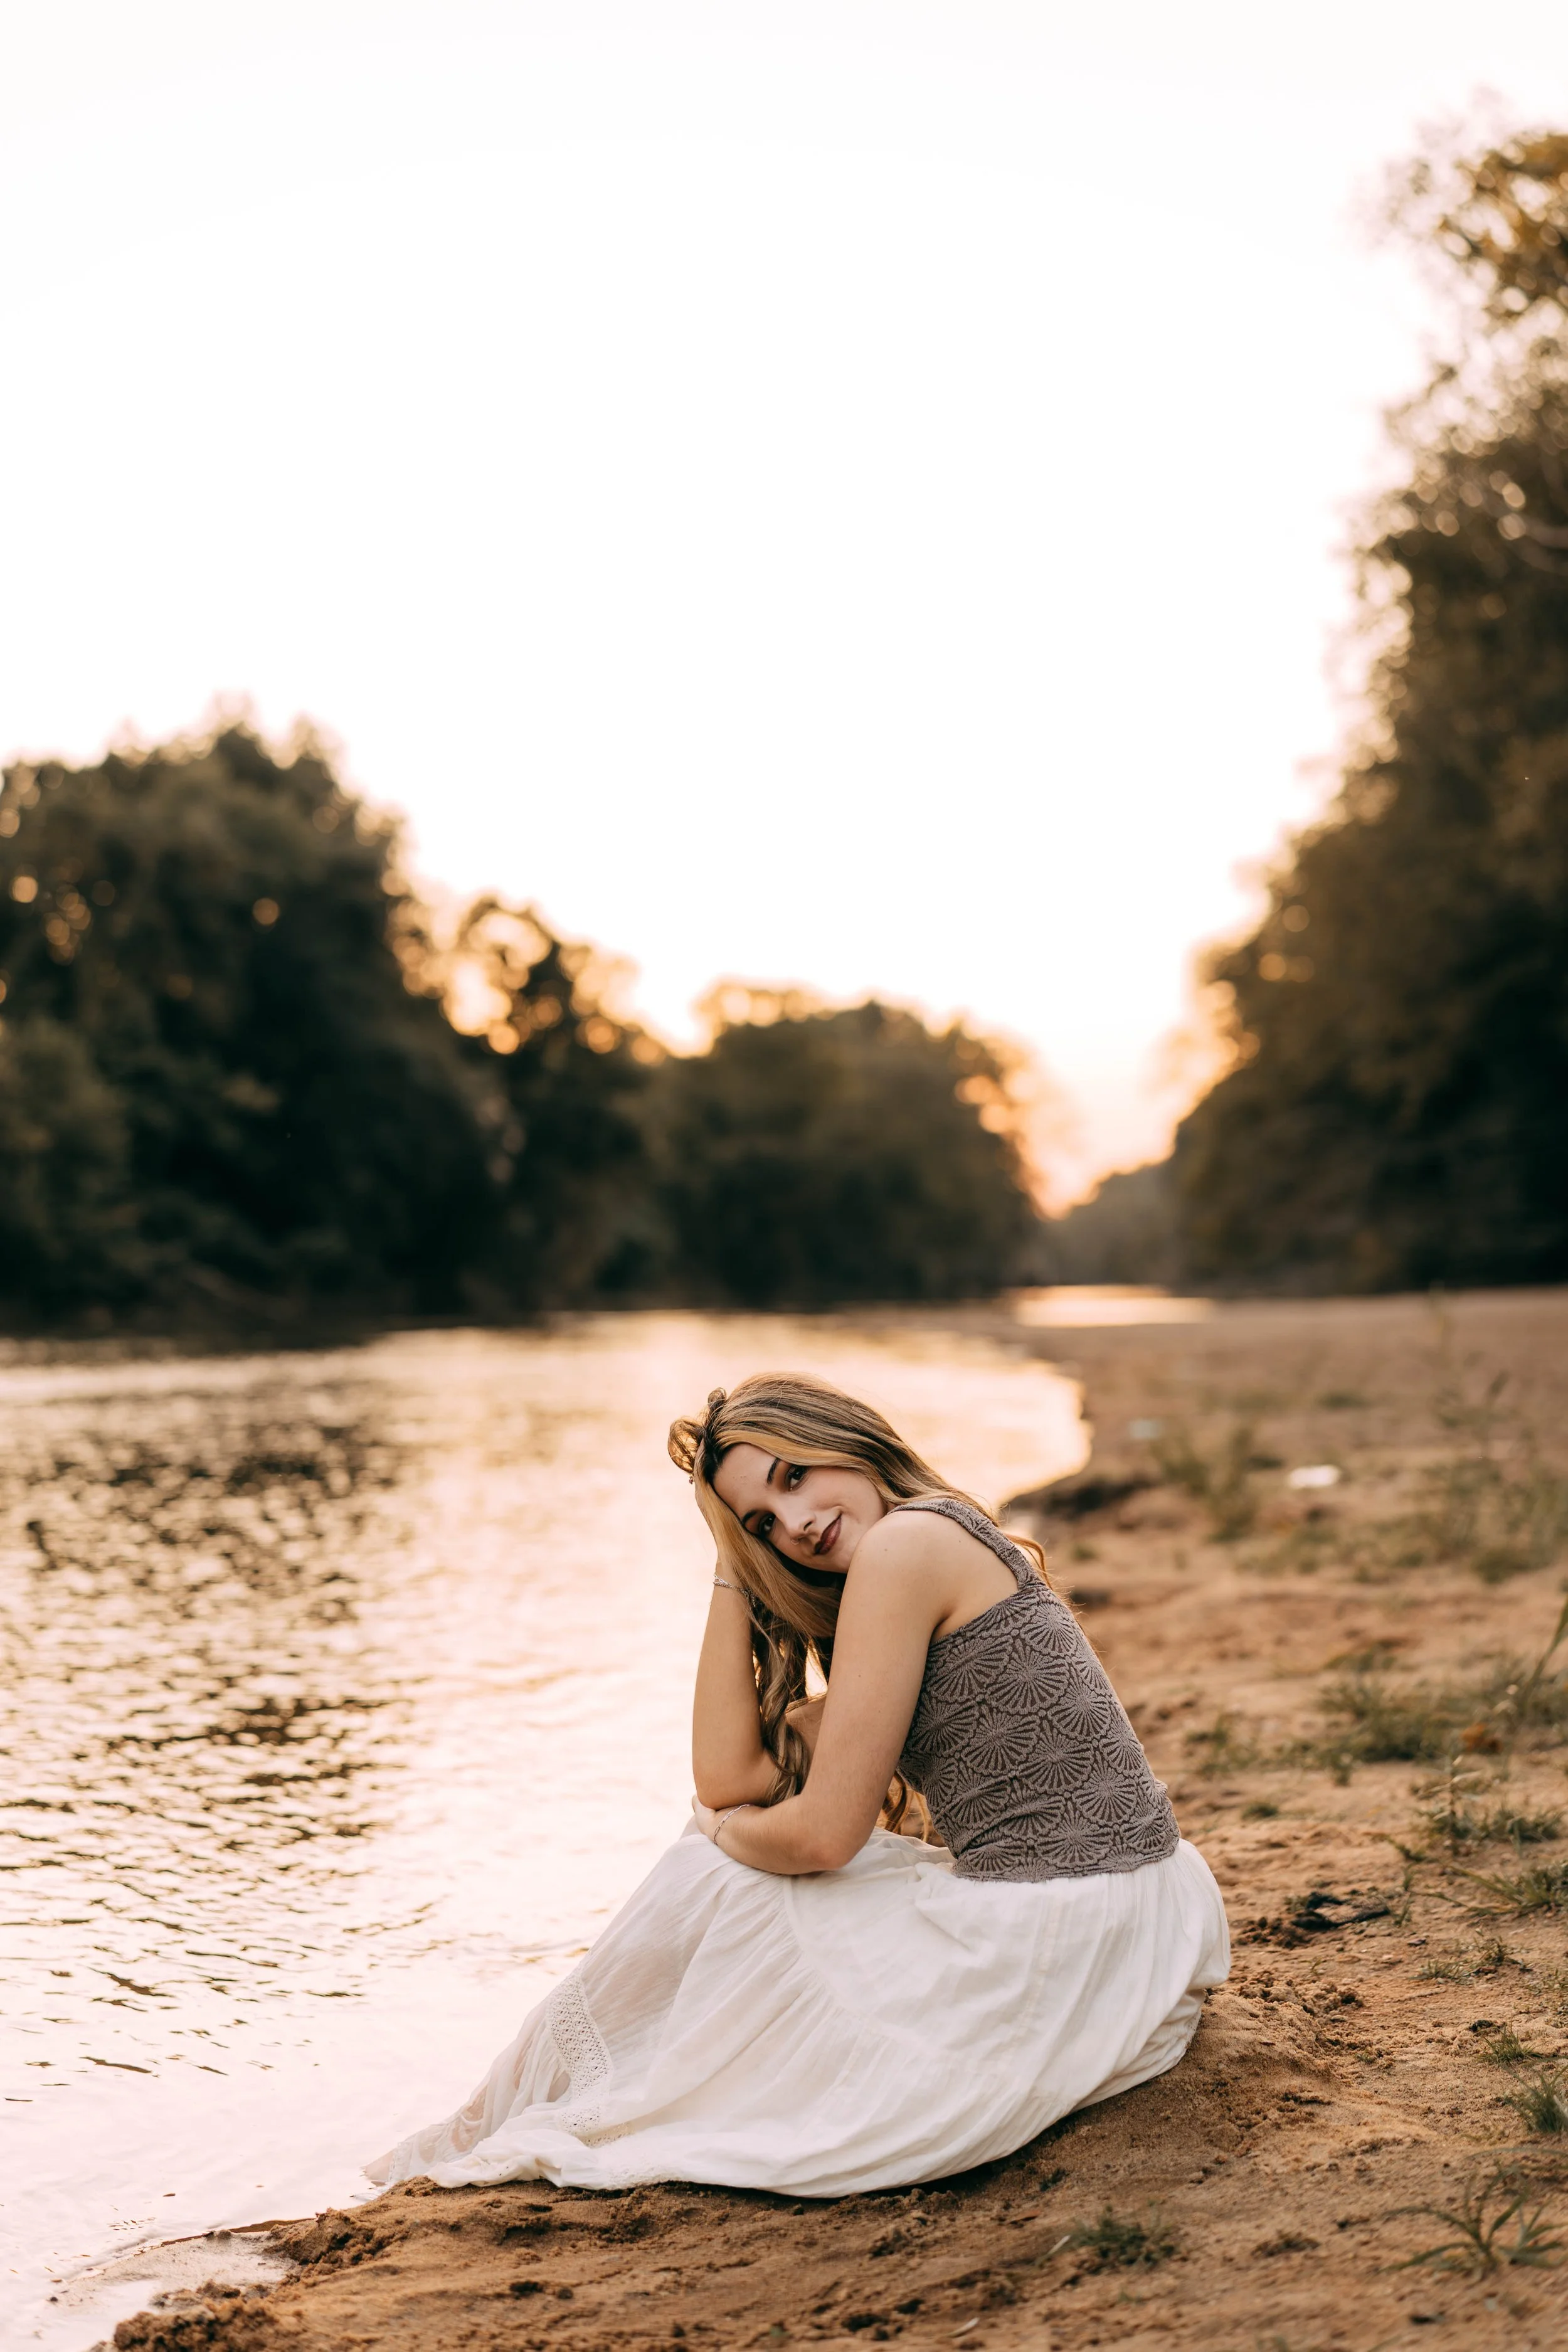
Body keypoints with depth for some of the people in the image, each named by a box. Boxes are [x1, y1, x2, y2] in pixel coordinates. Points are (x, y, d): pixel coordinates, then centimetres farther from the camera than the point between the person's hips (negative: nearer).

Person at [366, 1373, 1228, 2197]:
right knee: (743, 1846, 19)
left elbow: (824, 1834, -14)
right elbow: (728, 1777, 9)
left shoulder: (902, 1541, -13)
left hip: (1054, 1957, -9)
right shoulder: (956, 1548, 16)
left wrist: (721, 1839, 7)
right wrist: (734, 1568, 8)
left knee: (715, 1881, 6)